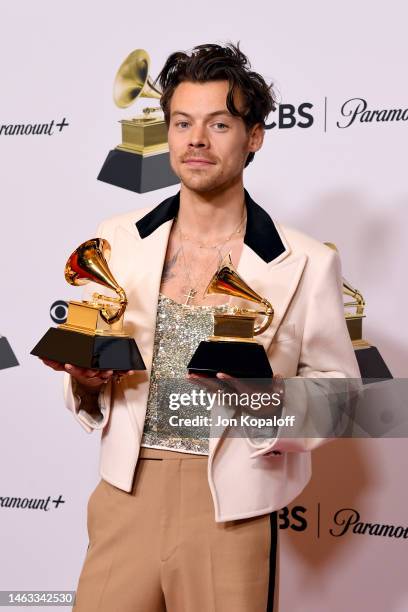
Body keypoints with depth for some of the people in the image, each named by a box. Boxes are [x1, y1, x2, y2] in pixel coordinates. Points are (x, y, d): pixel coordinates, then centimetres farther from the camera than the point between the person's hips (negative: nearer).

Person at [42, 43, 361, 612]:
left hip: (232, 506, -2)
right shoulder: (118, 240, 3)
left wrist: (269, 394, -18)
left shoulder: (306, 263, -5)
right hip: (127, 494, 2)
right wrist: (85, 373, -10)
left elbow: (340, 388, 1)